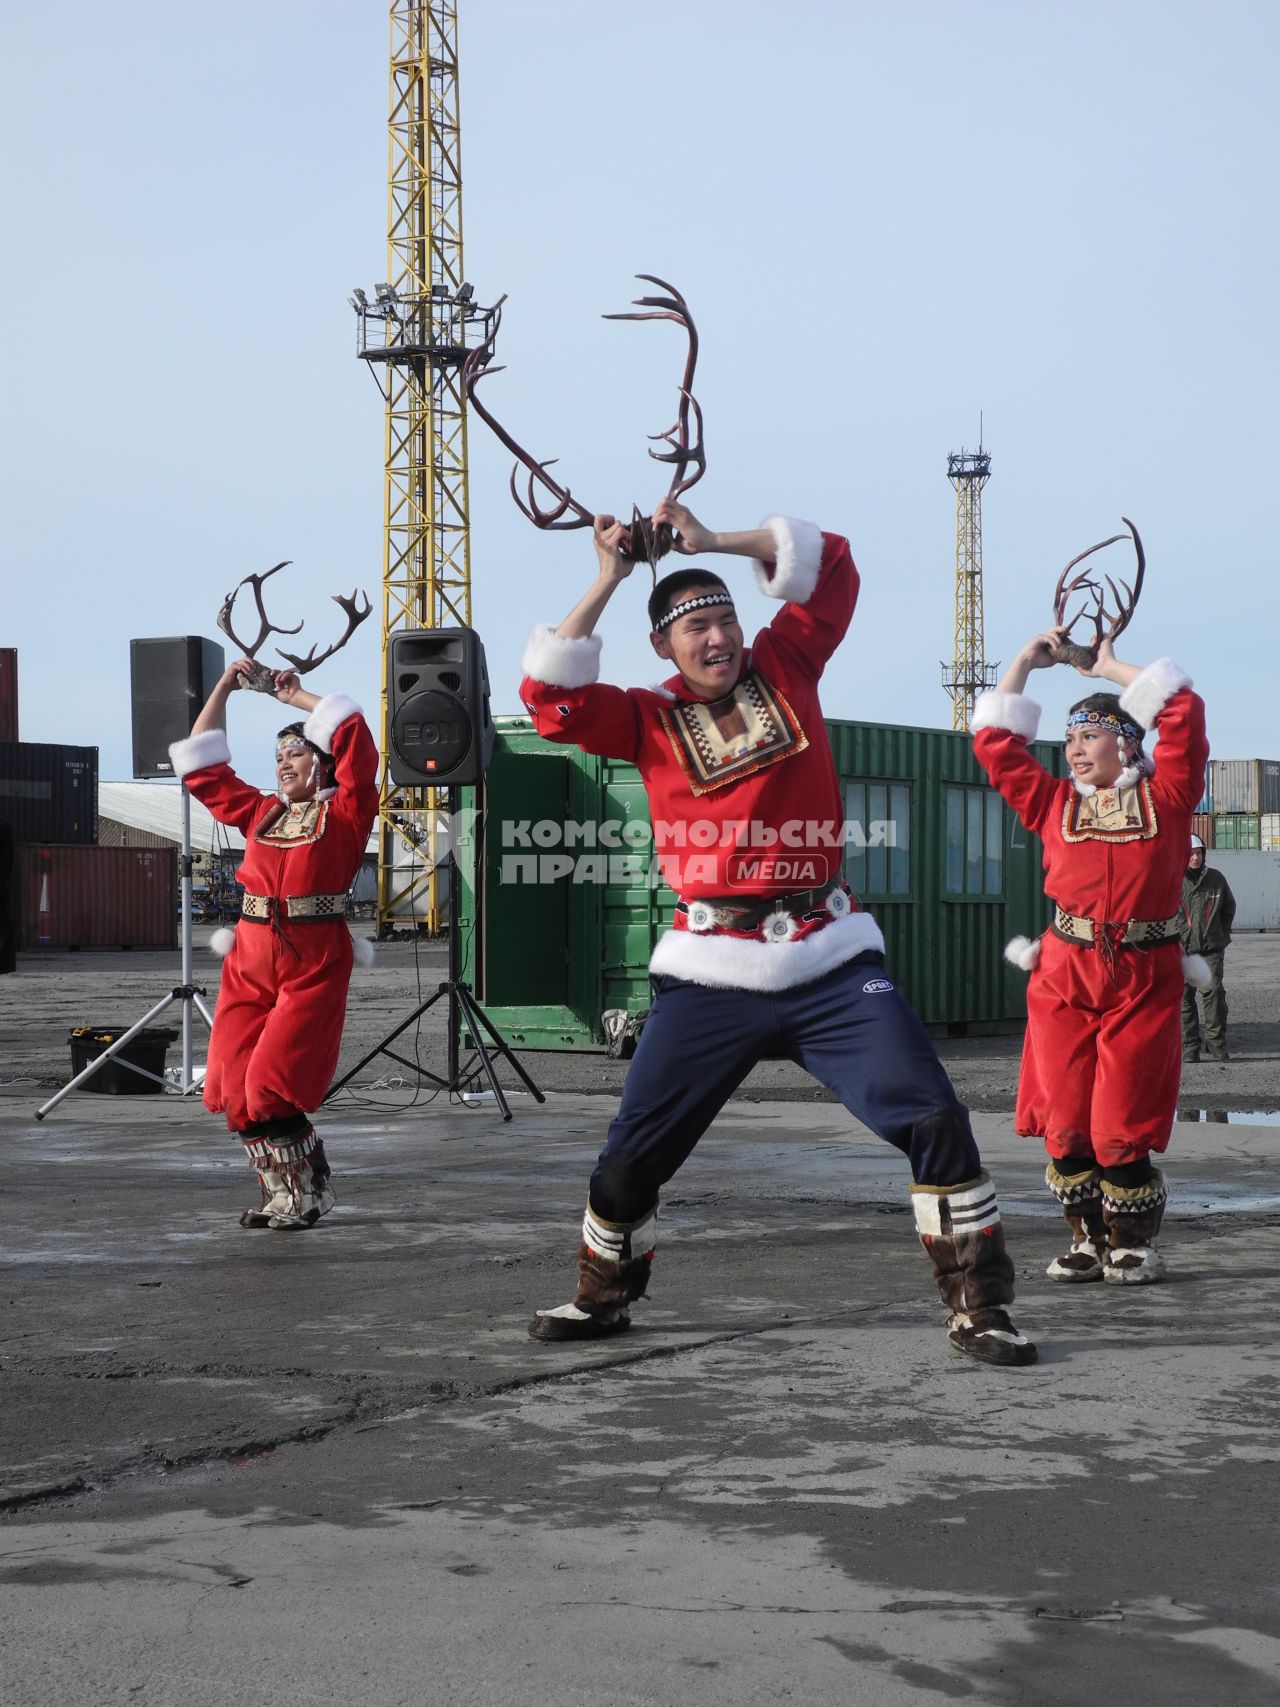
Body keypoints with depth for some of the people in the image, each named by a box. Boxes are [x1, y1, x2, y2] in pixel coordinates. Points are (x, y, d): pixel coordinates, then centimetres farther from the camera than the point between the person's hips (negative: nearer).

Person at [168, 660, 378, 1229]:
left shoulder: (344, 812, 3)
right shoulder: (260, 813, 16)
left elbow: (353, 733, -7)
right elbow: (201, 765, 21)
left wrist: (297, 696, 5)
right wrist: (222, 690, 19)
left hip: (313, 962, -5)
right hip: (251, 960, 6)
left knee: (275, 1081, -13)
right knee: (237, 1081, 0)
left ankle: (305, 1193, 2)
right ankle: (280, 1193, 12)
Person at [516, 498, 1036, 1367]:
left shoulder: (785, 669, 7)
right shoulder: (650, 719, 4)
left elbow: (829, 563, 7)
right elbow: (550, 698, -9)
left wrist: (714, 541, 0)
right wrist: (609, 579, -8)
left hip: (829, 959, 0)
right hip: (712, 970, 0)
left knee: (933, 1120, -9)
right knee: (635, 1152, 6)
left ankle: (979, 1305, 2)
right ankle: (604, 1294, 30)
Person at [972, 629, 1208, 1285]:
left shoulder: (1165, 796, 7)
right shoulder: (1054, 802, 15)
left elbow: (1184, 712, 0)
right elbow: (994, 741, 15)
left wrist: (1111, 668, 10)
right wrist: (1026, 661, 17)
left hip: (1143, 980, -3)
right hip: (1064, 977, 3)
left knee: (1123, 1126, -5)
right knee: (1065, 1121, 0)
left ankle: (1132, 1244, 12)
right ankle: (1087, 1239, 13)